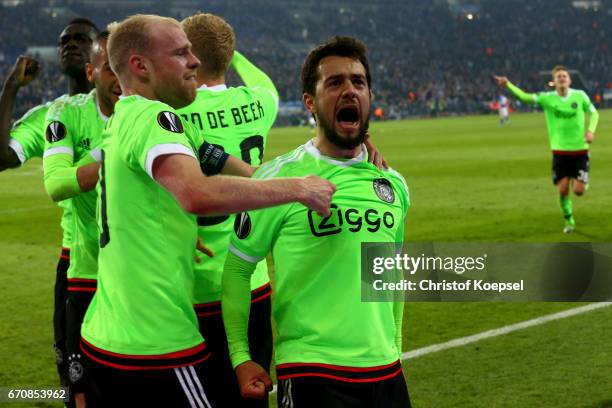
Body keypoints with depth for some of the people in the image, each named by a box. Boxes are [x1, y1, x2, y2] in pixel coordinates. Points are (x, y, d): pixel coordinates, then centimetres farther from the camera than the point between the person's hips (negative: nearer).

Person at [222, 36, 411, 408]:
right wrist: (240, 357, -7)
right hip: (311, 374, -5)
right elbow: (237, 266, -3)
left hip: (386, 374, 5)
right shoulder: (280, 179, -7)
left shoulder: (395, 185, 9)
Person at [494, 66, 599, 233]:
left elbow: (593, 113, 10)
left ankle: (581, 181, 32)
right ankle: (569, 221, 20)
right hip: (560, 151, 0)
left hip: (580, 150, 0)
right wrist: (508, 84, -30)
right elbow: (525, 97, -15)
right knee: (563, 189, -4)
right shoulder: (547, 98, -5)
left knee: (578, 191, -6)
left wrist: (590, 130, -8)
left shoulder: (580, 96, -4)